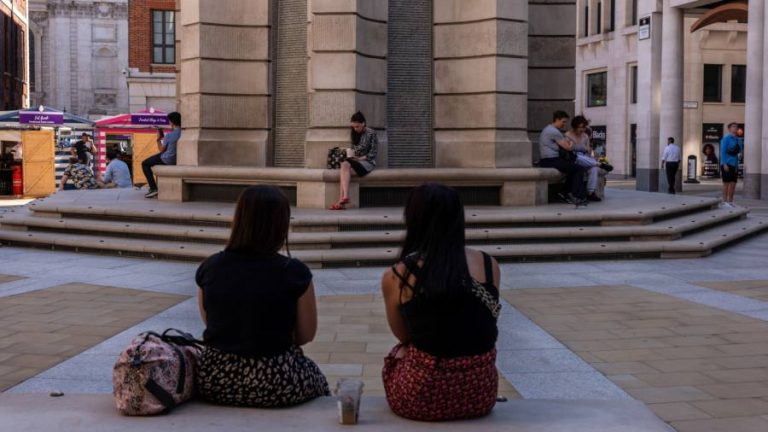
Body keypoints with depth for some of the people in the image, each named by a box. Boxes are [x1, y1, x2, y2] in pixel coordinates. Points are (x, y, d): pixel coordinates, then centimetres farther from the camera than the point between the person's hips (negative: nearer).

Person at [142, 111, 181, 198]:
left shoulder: (169, 135, -23)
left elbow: (161, 150, -9)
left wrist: (159, 139, 3)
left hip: (168, 160, -8)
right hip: (178, 160, 8)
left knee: (145, 164, 11)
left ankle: (153, 188, 4)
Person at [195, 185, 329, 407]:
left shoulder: (209, 267, -3)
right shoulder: (294, 272, -13)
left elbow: (210, 322, 11)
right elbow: (306, 335, -2)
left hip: (215, 381, 4)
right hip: (276, 383, -4)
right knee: (317, 379, 29)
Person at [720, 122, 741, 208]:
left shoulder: (736, 139, 14)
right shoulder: (726, 138, -7)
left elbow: (739, 151, 26)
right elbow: (722, 152, -13)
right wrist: (724, 164, -19)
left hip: (734, 164, 7)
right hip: (727, 164, -7)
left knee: (733, 183, 5)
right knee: (727, 183, -5)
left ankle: (730, 202, 11)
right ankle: (725, 202, -1)